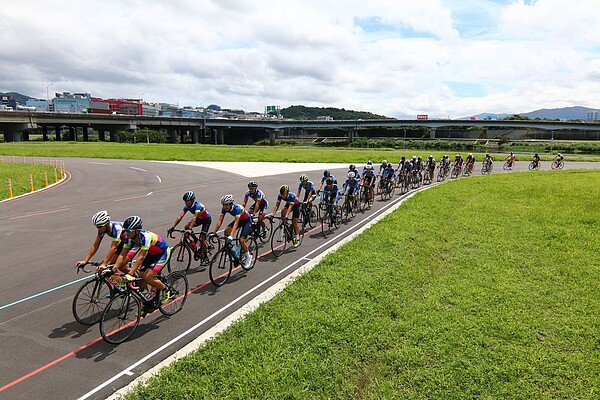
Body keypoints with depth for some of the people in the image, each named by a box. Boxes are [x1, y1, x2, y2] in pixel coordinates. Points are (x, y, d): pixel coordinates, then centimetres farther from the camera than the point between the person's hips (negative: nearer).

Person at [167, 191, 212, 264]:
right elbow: (180, 217, -22)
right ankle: (195, 239, 6)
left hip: (206, 219, -7)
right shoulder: (187, 206, -15)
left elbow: (194, 218, -47)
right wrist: (172, 227, -32)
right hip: (199, 218, 7)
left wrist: (190, 229, -58)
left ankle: (205, 257, 2)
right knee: (186, 227, -19)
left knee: (201, 238, -15)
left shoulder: (198, 206, -35)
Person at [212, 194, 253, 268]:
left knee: (241, 240, -18)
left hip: (247, 221, -7)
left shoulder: (237, 208, -36)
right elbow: (220, 221, -18)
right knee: (226, 231, -16)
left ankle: (248, 257, 4)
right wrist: (214, 233, -27)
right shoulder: (224, 209, -18)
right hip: (239, 220, 7)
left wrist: (231, 236, -53)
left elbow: (236, 223, -44)